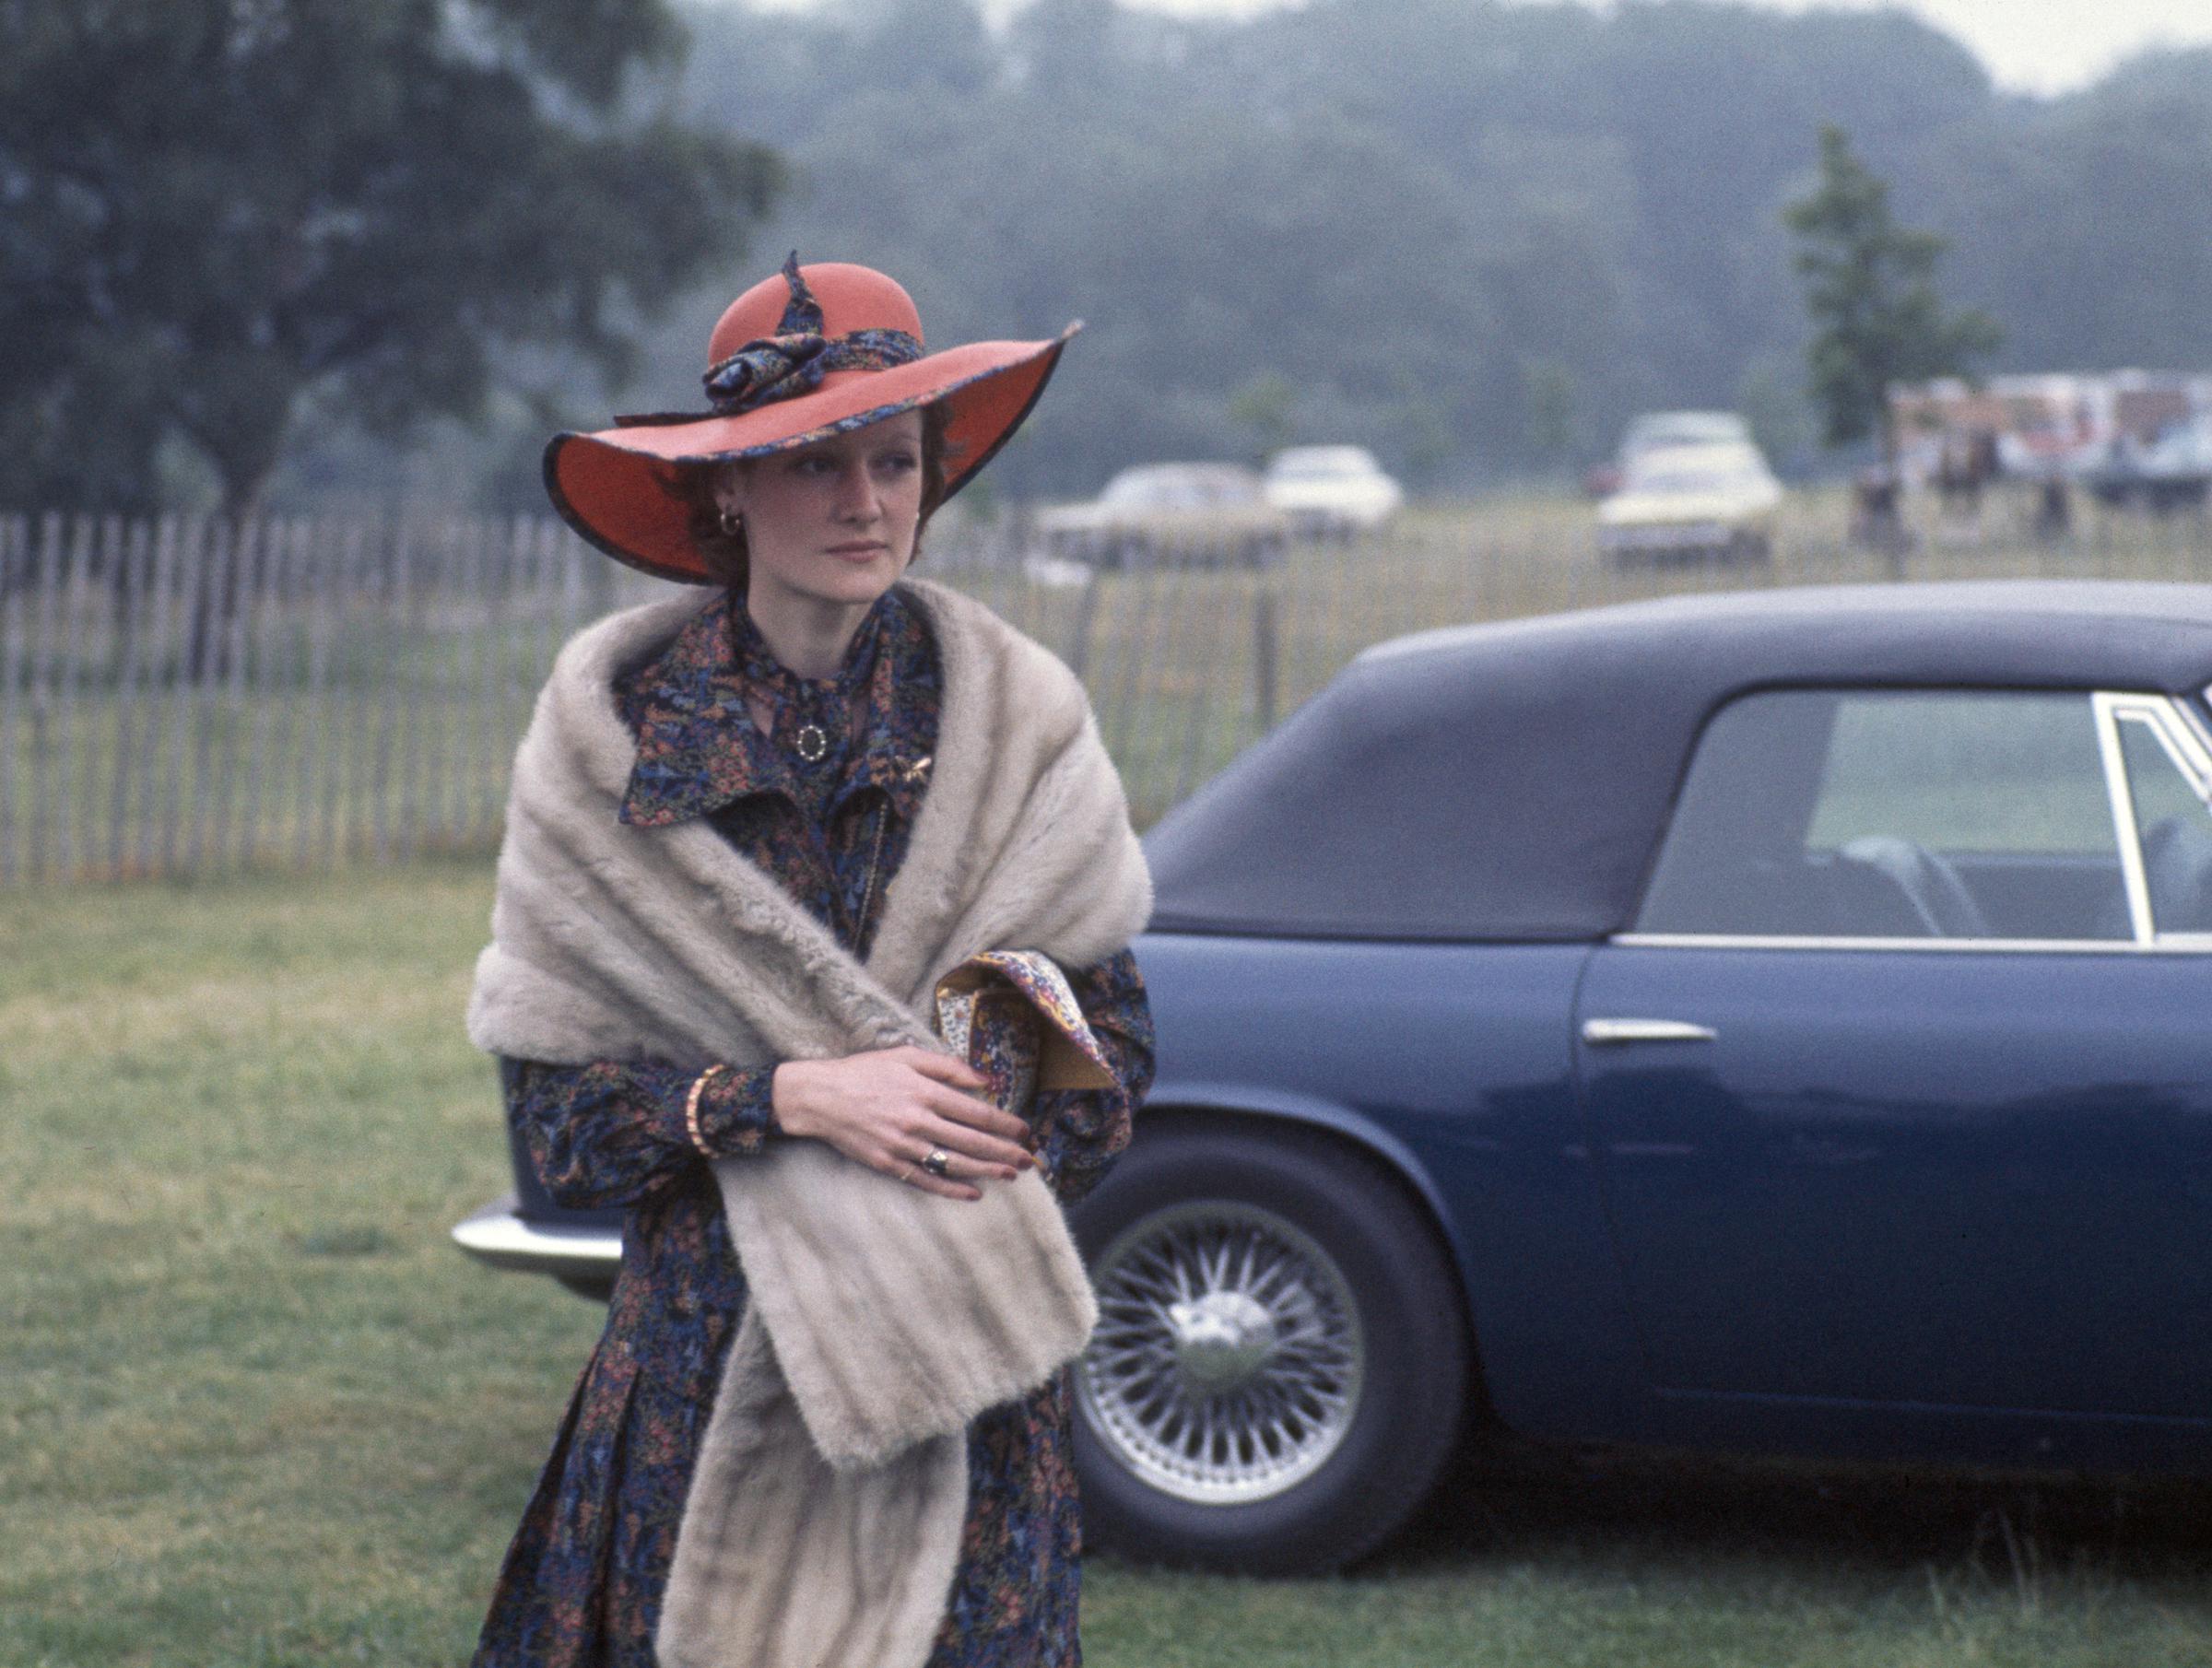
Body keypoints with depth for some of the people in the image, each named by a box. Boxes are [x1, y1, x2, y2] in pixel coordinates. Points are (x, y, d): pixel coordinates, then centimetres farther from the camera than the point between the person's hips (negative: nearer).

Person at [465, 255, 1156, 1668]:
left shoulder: (1015, 721, 2)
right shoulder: (618, 737, -2)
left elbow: (1111, 1054, 4)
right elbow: (556, 1106, -4)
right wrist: (792, 1098, -18)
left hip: (971, 1372, 1)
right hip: (709, 1353, -1)